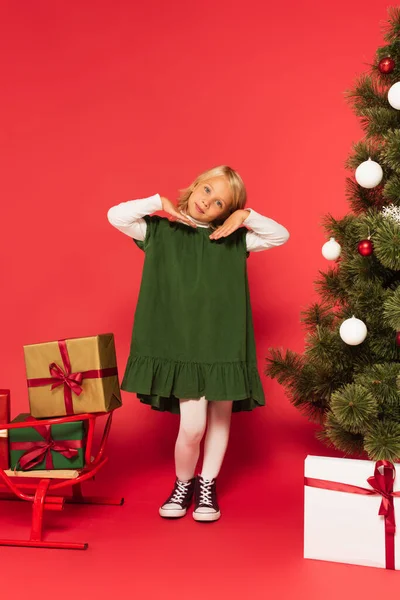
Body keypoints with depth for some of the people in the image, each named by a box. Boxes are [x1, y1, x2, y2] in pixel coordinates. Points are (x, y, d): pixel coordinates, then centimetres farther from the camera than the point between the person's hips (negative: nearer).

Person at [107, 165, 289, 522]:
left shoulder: (233, 239, 6)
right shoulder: (160, 231, 3)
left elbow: (281, 236, 5)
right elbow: (116, 216, -4)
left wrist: (246, 216, -7)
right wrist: (158, 204, -8)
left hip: (225, 341, 3)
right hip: (183, 343, -2)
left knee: (221, 416, 11)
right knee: (192, 424, -9)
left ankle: (208, 485, 31)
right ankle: (183, 484, 19)